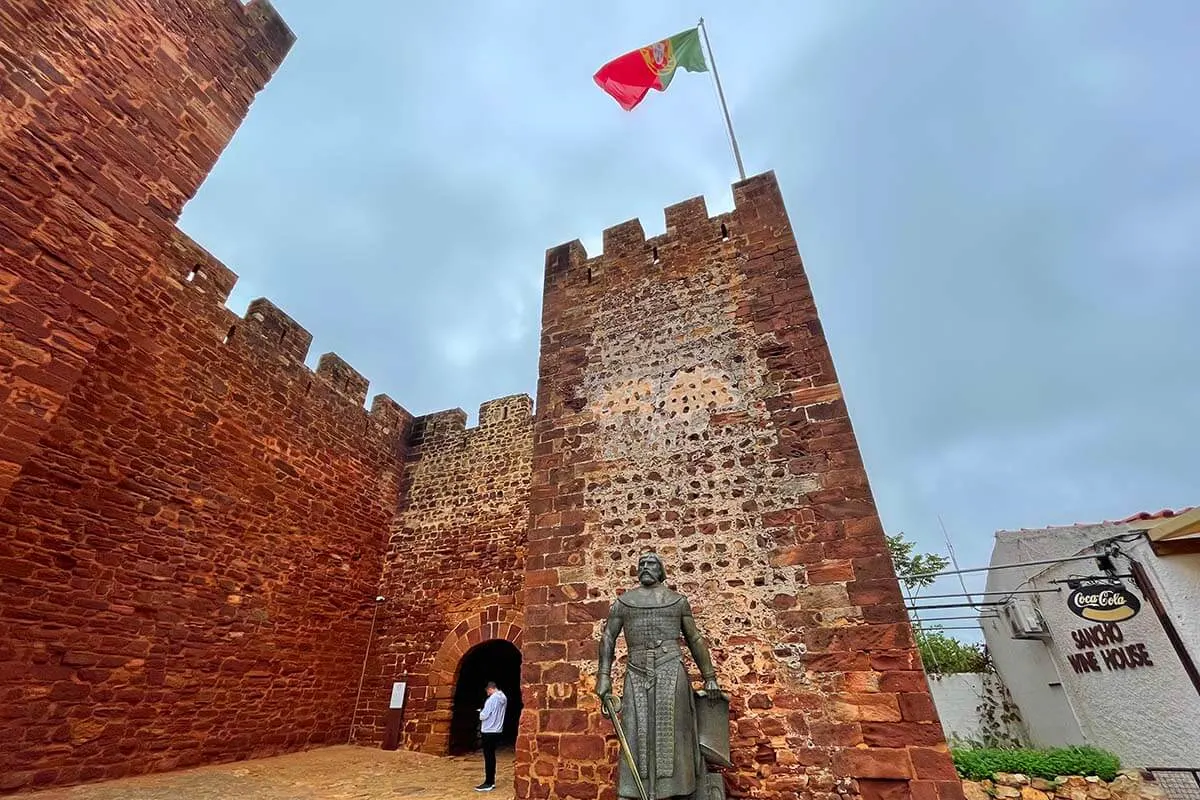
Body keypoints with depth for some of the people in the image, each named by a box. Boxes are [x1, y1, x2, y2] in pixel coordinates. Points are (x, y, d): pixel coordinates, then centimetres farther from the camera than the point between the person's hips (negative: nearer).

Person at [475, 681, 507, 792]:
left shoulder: (492, 699, -20)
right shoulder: (503, 698, 7)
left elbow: (483, 716, -19)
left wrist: (480, 712, 2)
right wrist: (484, 712, 13)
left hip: (489, 731, -8)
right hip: (497, 731, 8)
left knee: (488, 757, 0)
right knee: (491, 756, 16)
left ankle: (488, 783, 6)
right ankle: (491, 781, 22)